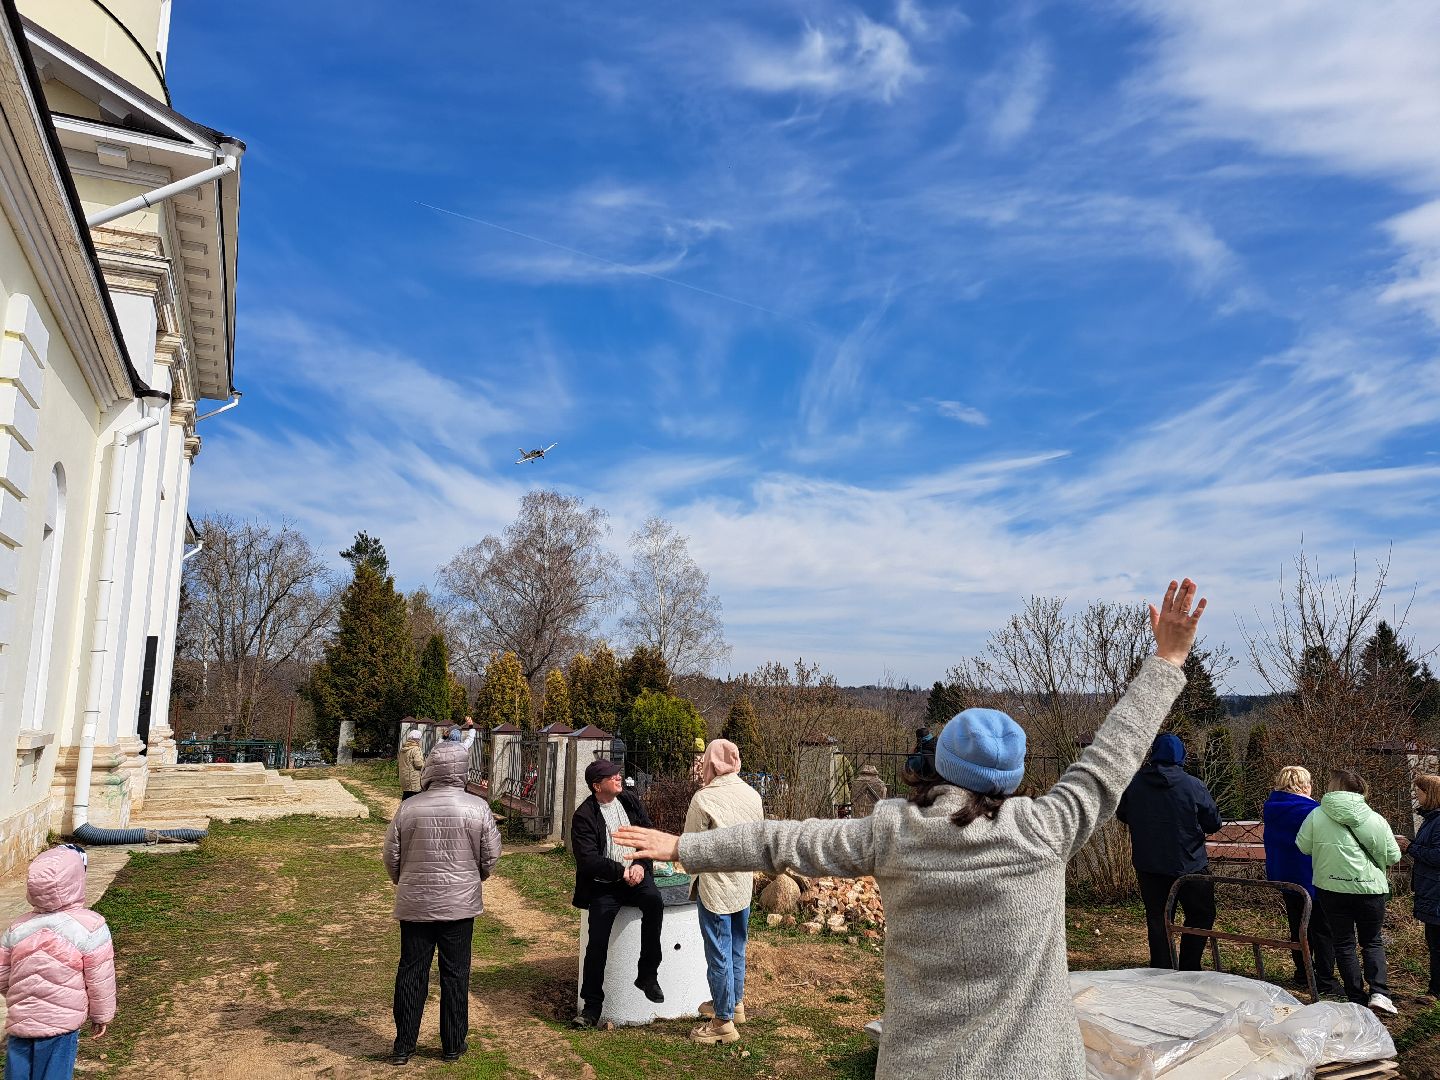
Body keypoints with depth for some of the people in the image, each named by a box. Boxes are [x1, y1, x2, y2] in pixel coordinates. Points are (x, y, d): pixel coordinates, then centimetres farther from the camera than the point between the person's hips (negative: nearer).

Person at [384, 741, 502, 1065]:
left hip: (415, 904, 1)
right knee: (455, 974, 10)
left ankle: (404, 1046, 19)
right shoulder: (478, 808, -10)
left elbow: (391, 856, 0)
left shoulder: (409, 808, -9)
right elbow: (490, 857, -3)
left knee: (411, 972, 11)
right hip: (460, 904, -1)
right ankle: (453, 1044, 19)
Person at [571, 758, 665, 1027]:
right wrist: (622, 871, -19)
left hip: (635, 874, 2)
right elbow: (588, 859, -16)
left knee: (654, 901, -28)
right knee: (597, 944, -9)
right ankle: (591, 1006, 9)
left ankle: (647, 974, -14)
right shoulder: (584, 816, -9)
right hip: (603, 884, -2)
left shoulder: (630, 801, 6)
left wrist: (640, 865, -11)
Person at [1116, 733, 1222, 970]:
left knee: (1157, 919, 12)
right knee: (1201, 915, 15)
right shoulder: (1193, 785, -14)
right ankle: (1188, 971, 12)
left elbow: (1122, 815, 8)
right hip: (1189, 865, -2)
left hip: (1148, 866, 2)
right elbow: (1214, 824, -6)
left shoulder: (1134, 783, -6)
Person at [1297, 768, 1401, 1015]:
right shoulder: (1376, 819, -5)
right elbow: (1393, 856, -1)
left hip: (1332, 889, -1)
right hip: (1370, 889, 1)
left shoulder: (1317, 816, -9)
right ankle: (1379, 992, 0)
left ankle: (1357, 999, 13)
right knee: (1372, 942, 16)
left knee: (1344, 944, 11)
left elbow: (1303, 846, -5)